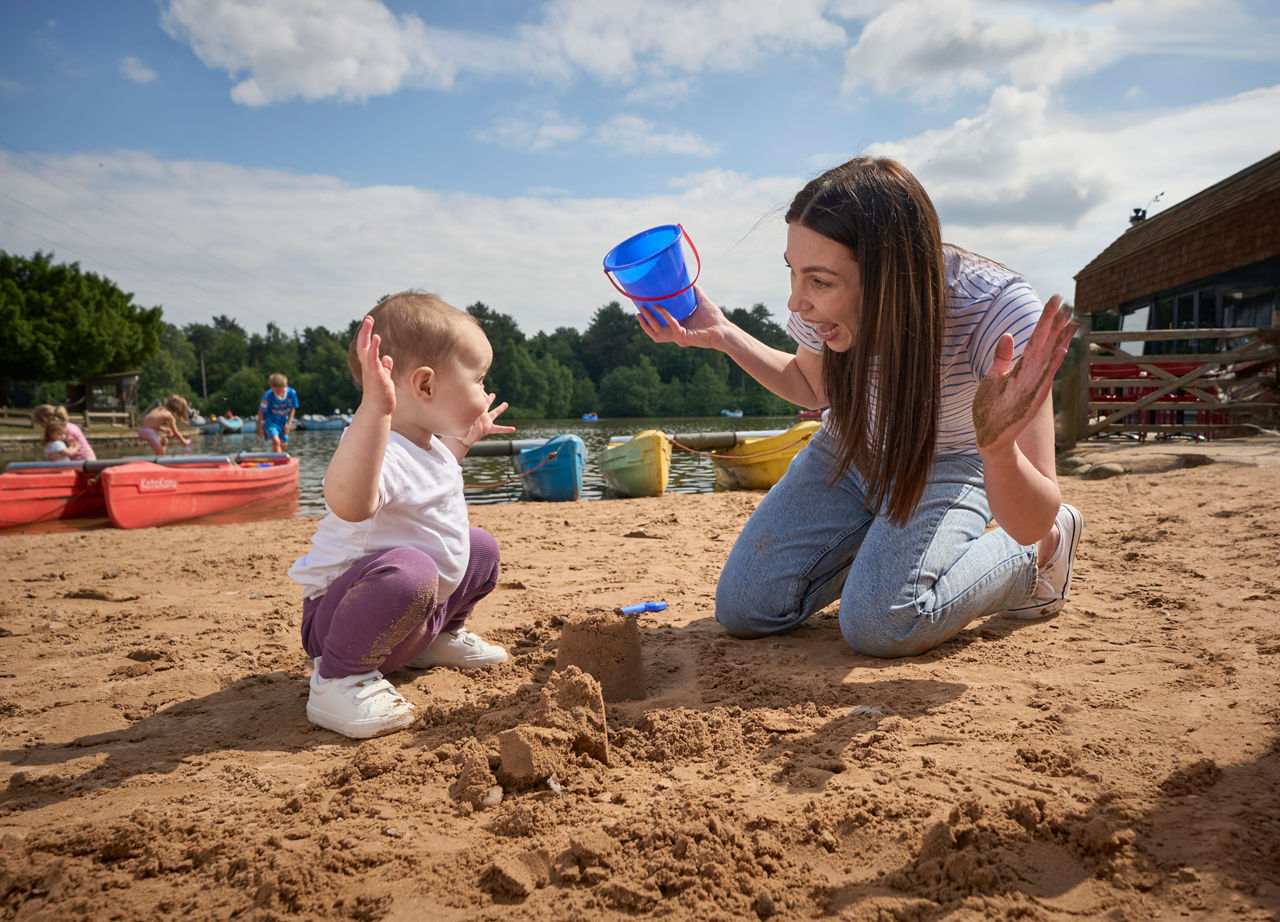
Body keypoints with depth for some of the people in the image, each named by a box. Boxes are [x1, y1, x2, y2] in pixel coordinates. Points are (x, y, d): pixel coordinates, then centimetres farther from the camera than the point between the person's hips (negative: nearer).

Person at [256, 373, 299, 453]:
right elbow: (261, 412, -14)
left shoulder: (292, 393, -17)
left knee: (283, 444, 9)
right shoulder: (268, 395, -25)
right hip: (270, 420, -4)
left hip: (283, 420, 4)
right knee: (276, 441, -24)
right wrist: (260, 428, -10)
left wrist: (289, 424, -4)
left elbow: (292, 408, 0)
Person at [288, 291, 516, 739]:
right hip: (342, 613, -10)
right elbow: (349, 500, -56)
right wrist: (374, 407, -63)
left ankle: (436, 638, 33)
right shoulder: (384, 451, -29)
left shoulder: (428, 445, 6)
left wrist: (463, 440, 27)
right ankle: (339, 677, -19)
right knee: (409, 568, -41)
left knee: (480, 547, 21)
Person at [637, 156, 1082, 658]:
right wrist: (720, 333, -11)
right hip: (847, 452, 4)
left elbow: (1032, 520, -32)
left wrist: (998, 447, -56)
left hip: (945, 466, -3)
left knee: (878, 623, -29)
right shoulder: (824, 301, -24)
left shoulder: (996, 310, -35)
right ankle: (876, 541, 19)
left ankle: (1044, 551, -1)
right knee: (743, 609, -5)